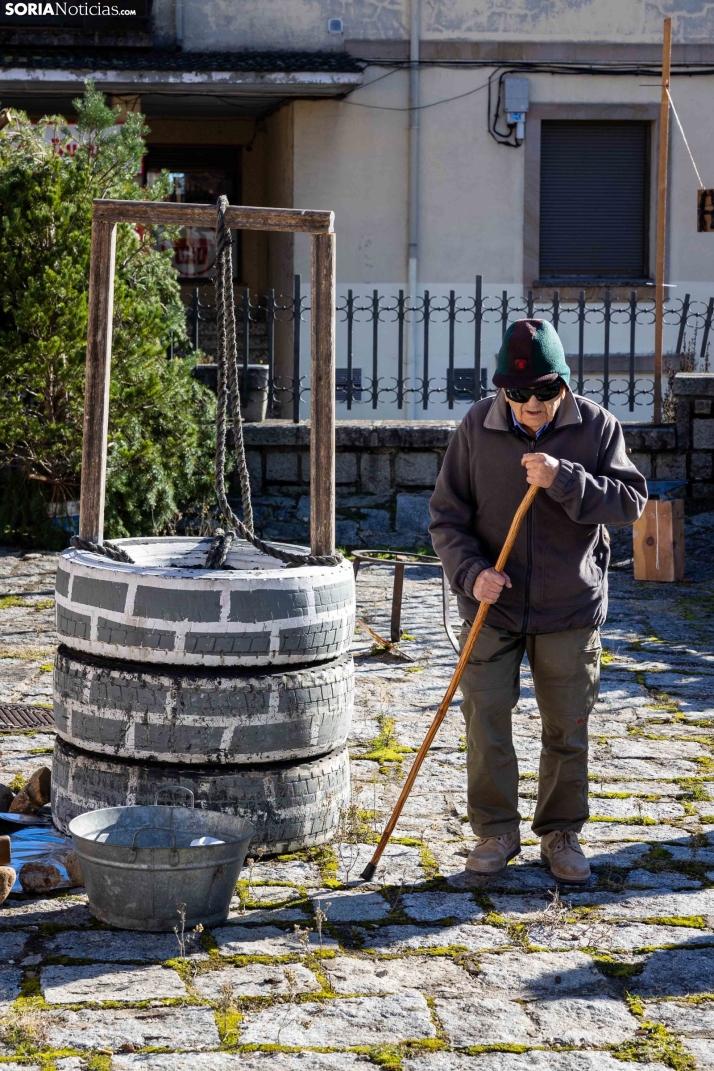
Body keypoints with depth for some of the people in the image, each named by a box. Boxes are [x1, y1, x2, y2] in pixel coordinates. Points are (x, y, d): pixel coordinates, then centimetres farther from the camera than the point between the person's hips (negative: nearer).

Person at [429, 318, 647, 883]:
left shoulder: (597, 426, -6)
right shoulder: (477, 427, -5)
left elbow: (631, 502, -12)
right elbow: (446, 515, -1)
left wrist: (564, 480, -26)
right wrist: (471, 571, -18)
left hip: (571, 609, 0)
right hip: (493, 606, 0)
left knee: (567, 729, 8)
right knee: (486, 721, 2)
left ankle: (561, 832, 25)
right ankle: (497, 831, 19)